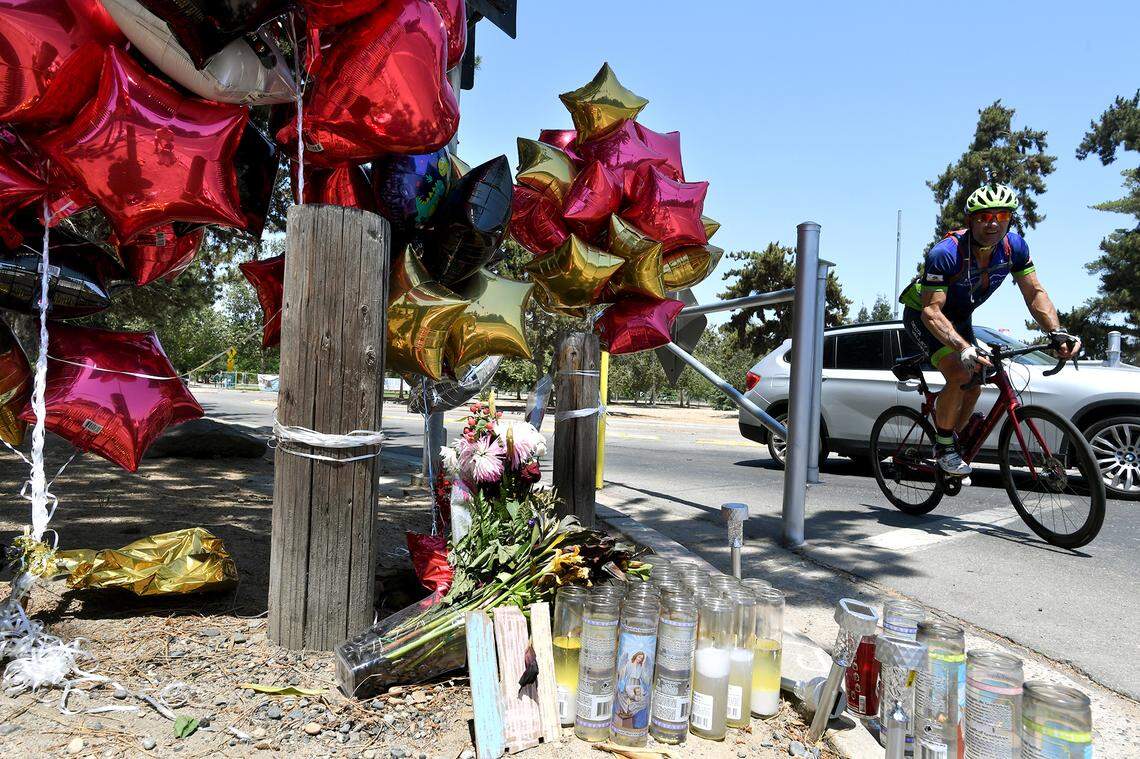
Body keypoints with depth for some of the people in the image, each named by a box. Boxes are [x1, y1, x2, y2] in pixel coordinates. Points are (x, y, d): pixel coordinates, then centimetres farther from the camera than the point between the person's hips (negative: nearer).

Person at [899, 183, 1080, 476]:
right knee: (959, 376, -25)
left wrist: (1056, 332, -33)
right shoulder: (945, 253, -35)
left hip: (959, 317, 6)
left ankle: (949, 443, 26)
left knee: (973, 389, 3)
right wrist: (963, 348, -55)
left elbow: (1035, 293, -15)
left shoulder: (1014, 246, -17)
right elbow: (932, 311, -40)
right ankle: (944, 446, -4)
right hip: (923, 315, -6)